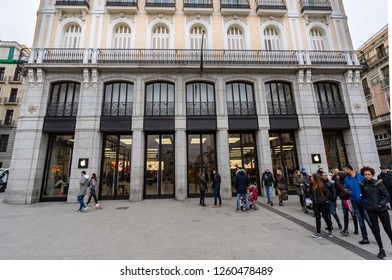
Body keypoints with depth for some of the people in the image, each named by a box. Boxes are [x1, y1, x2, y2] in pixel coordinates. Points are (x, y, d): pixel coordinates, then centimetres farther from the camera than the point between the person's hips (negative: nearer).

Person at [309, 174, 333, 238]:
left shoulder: (321, 185, -14)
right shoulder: (311, 185, -1)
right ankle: (318, 233, 14)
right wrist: (312, 199, -1)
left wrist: (323, 200, -16)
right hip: (315, 204, 4)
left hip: (322, 204, -4)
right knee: (317, 218, 8)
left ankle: (330, 231, 33)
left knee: (325, 217, 11)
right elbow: (310, 193, 12)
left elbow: (327, 194, -10)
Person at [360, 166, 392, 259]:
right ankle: (381, 249, 19)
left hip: (382, 208, -1)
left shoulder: (378, 183, -11)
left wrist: (381, 204, -19)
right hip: (371, 209, 2)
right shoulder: (362, 184, -4)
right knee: (375, 229, 5)